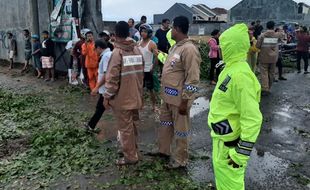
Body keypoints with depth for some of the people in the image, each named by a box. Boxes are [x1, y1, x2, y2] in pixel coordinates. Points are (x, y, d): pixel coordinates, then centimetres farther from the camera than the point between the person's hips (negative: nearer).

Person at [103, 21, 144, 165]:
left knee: (125, 128, 5)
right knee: (132, 125, 20)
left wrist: (107, 96, -9)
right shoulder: (137, 50, 4)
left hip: (122, 98, -7)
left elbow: (112, 77, -18)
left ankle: (130, 157, 15)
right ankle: (133, 151, 36)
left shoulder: (117, 52, -16)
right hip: (135, 96, 7)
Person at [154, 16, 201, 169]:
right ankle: (163, 150, 43)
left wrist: (184, 102, -22)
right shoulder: (176, 46, 10)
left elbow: (192, 79, -23)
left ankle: (180, 160, 26)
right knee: (165, 124, 23)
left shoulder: (189, 49, -21)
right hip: (168, 96, 10)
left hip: (179, 98, -9)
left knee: (180, 130, 7)